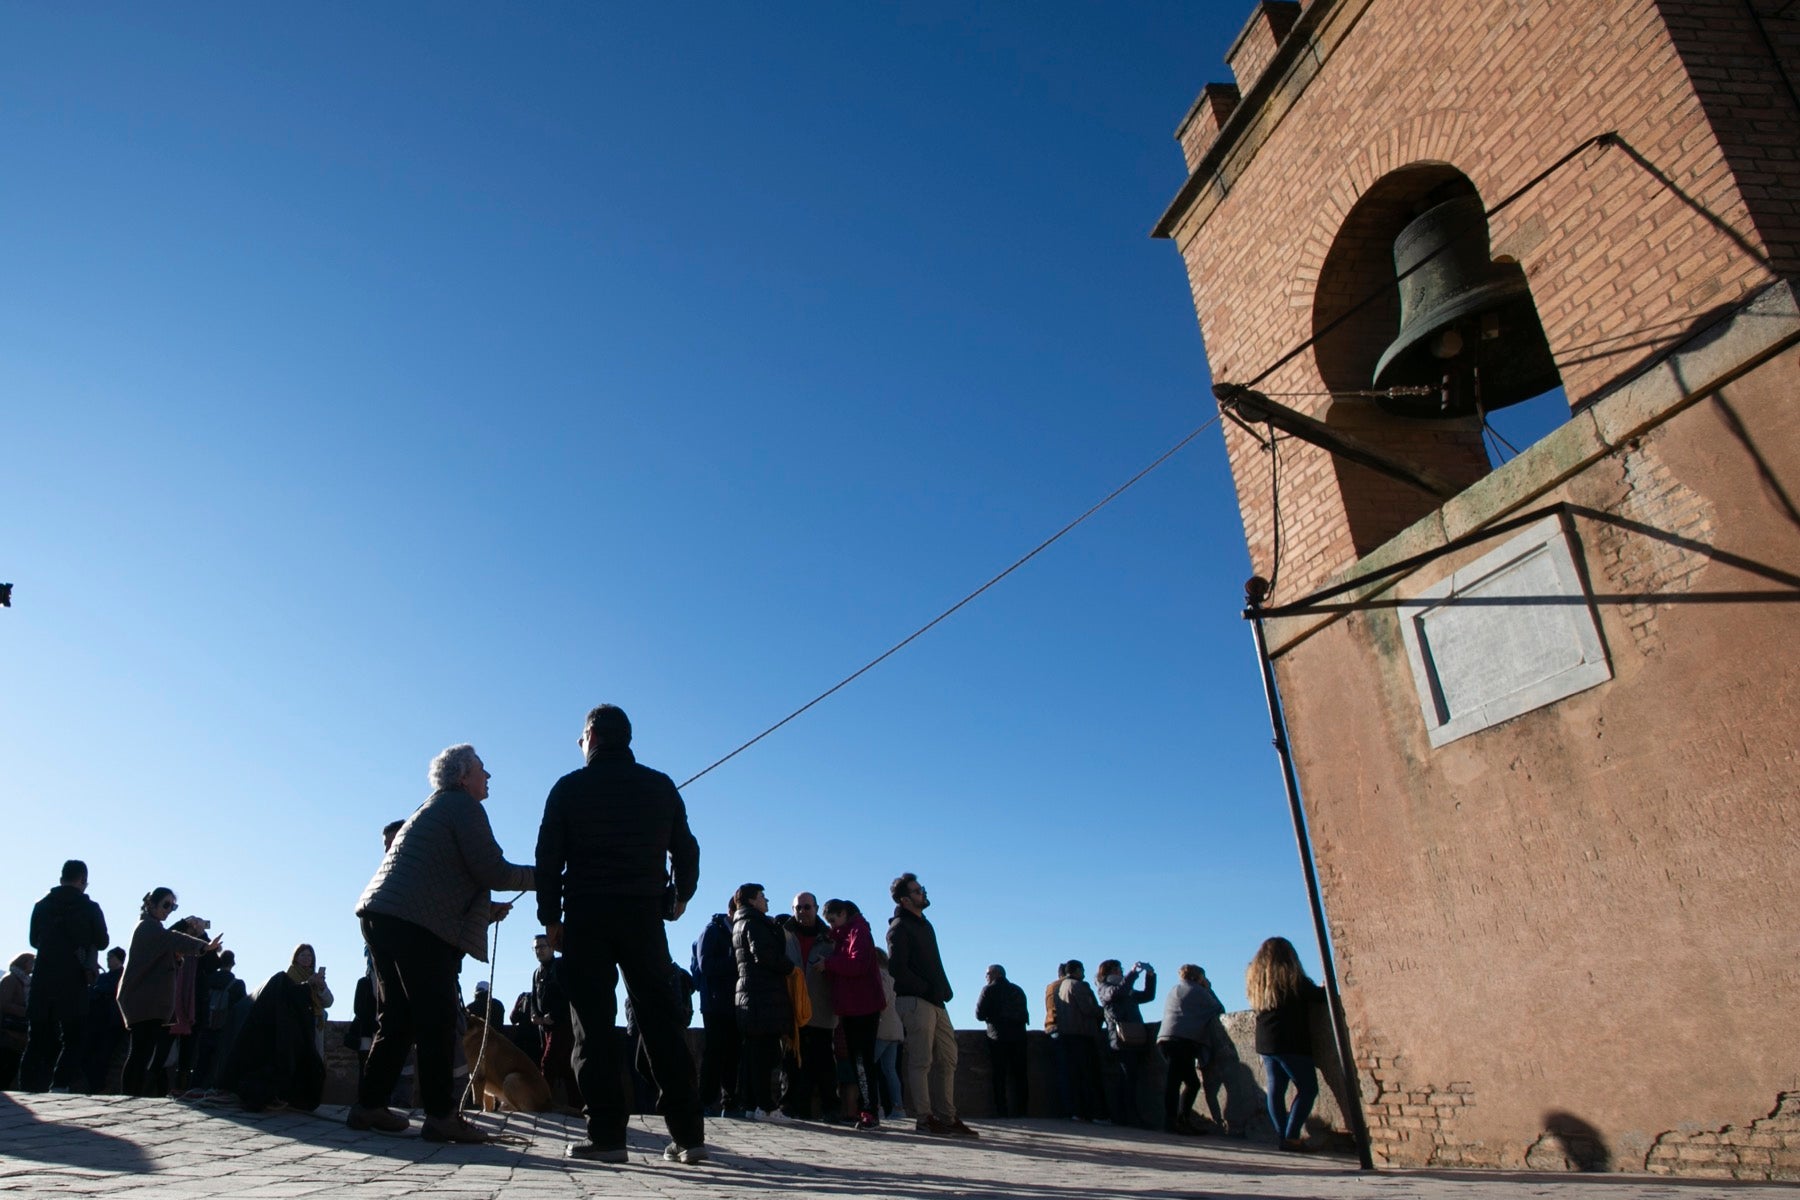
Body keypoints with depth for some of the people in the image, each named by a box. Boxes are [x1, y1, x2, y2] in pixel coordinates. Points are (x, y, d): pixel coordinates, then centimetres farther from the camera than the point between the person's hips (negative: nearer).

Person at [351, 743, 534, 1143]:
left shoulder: (433, 808, 27)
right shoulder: (463, 806, -4)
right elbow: (492, 872, -12)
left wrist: (486, 910, 25)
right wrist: (538, 876, 1)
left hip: (381, 914, 10)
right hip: (415, 924, -10)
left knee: (397, 1017, 15)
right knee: (437, 1019, -8)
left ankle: (369, 1105, 18)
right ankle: (440, 1114, -8)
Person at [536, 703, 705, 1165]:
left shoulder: (570, 788, 3)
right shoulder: (661, 786, 9)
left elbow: (548, 858, -1)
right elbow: (686, 849, 12)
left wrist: (551, 918, 6)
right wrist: (681, 896, 28)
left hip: (587, 916, -2)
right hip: (644, 913, 2)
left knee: (595, 1025, 2)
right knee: (662, 1022, 5)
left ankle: (606, 1135, -2)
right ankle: (688, 1134, 4)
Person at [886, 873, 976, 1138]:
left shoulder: (924, 925, 21)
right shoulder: (900, 927, -7)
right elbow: (897, 968, -16)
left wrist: (944, 990, 9)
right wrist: (926, 989, -14)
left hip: (935, 1003, 9)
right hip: (915, 1002, -9)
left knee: (947, 1059, 9)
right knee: (921, 1061, -5)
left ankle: (947, 1117, 14)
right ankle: (925, 1118, 0)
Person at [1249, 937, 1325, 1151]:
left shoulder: (1256, 979, 11)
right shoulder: (1292, 979, -7)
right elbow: (1318, 994, 1)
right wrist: (1326, 988, 26)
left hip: (1265, 1043, 6)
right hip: (1291, 1043, -6)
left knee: (1275, 1091, 8)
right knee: (1307, 1088, -1)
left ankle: (1282, 1136, 5)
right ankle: (1291, 1136, -8)